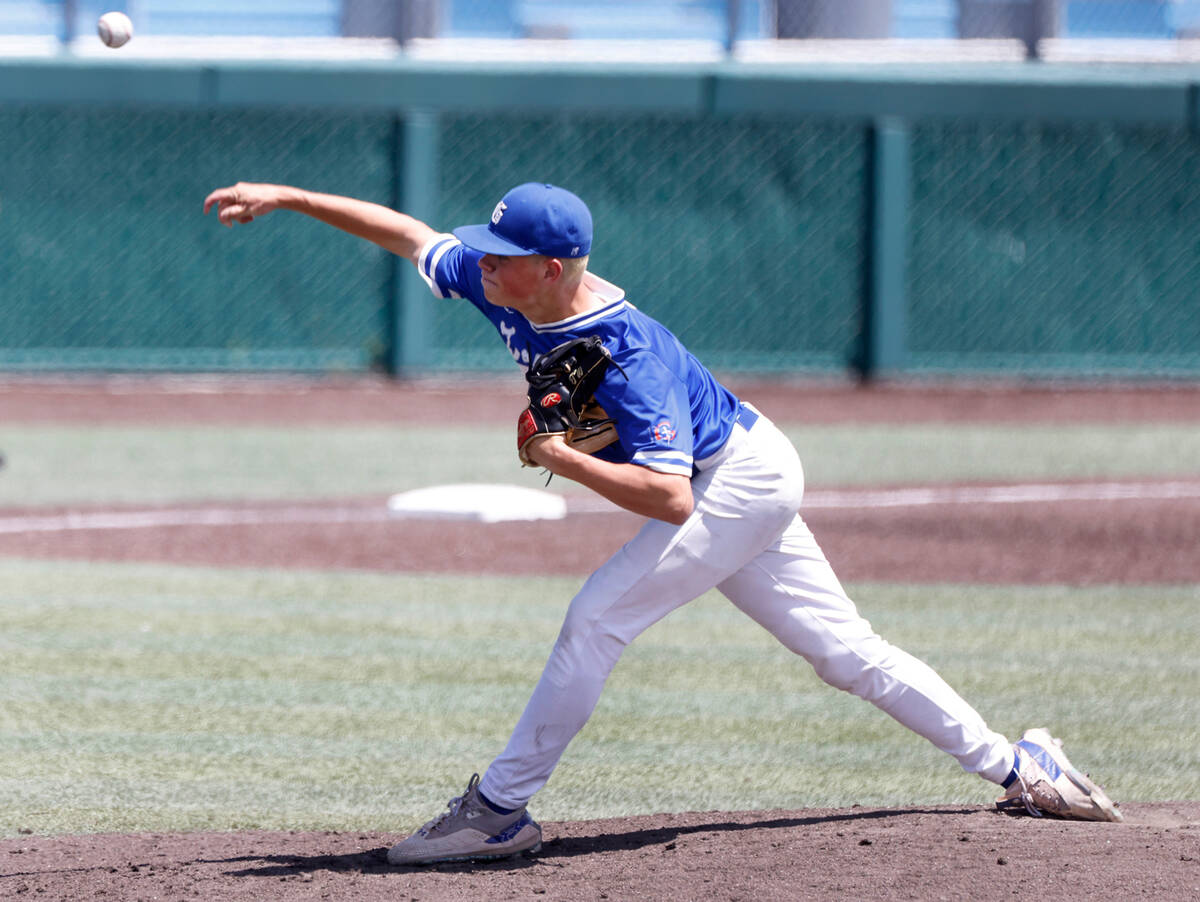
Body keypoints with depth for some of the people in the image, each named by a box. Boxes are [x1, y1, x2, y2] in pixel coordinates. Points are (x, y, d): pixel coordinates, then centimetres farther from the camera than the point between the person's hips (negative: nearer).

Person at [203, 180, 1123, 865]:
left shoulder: (626, 355, -34)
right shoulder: (509, 287, -11)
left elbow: (669, 497, -40)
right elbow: (409, 233, 2)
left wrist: (561, 457, -37)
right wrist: (289, 198, -2)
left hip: (743, 481, -9)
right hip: (734, 482, 9)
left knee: (597, 620, -16)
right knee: (843, 648, 12)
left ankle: (500, 808, -9)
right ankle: (1014, 766, 18)